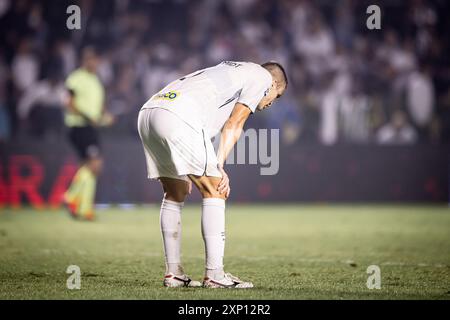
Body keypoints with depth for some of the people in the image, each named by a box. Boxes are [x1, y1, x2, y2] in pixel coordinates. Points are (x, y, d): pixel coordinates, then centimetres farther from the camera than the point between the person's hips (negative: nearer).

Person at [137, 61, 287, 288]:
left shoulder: (229, 71, 37)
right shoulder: (262, 75, 14)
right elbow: (233, 126, 2)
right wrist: (219, 167, -3)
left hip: (147, 113, 9)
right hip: (177, 118, -9)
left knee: (175, 195, 19)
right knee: (214, 192, -1)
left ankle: (173, 273, 21)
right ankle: (214, 274, -4)